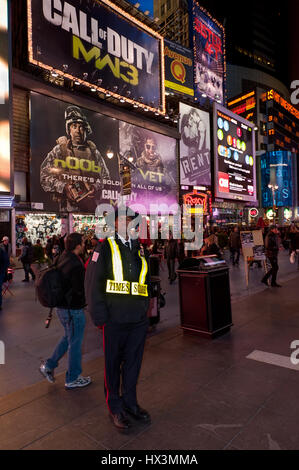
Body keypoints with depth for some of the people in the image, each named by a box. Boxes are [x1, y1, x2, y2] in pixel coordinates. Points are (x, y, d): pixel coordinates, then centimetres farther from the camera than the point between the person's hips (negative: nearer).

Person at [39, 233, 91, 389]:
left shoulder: (62, 259, 3)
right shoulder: (75, 265, -26)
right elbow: (81, 290, -24)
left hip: (62, 306, 9)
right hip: (73, 309, -9)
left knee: (68, 337, 27)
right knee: (75, 343, 8)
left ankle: (49, 365, 32)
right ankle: (72, 379, 25)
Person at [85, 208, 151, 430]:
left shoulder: (138, 248, 11)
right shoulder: (106, 247, -5)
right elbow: (93, 282, -8)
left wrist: (145, 308, 11)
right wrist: (100, 316, -12)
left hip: (139, 318, 5)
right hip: (115, 318, -5)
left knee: (133, 362, 17)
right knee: (113, 363, 11)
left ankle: (130, 402, 36)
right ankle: (115, 407, 30)